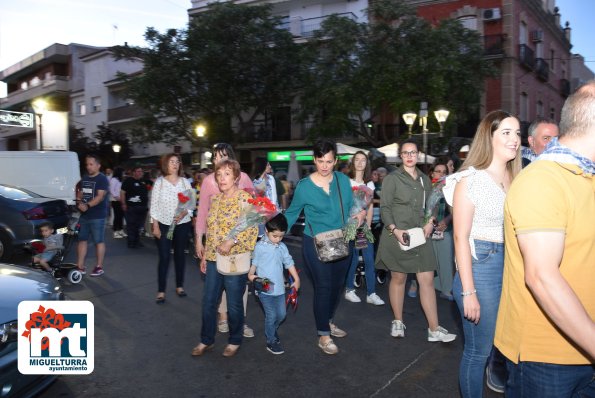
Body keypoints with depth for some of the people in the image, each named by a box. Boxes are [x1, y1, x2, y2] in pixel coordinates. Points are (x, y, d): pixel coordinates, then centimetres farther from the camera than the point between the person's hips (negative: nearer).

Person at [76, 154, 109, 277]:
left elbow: (100, 196, -17)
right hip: (84, 215, 7)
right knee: (82, 239, 9)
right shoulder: (84, 178, 15)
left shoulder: (102, 179, -7)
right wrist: (79, 203, -5)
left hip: (97, 216, -7)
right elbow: (80, 193, 17)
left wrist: (88, 205, -27)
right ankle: (80, 266, 16)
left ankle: (99, 267, 5)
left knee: (99, 241, -1)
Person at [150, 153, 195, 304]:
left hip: (182, 224, 2)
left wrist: (182, 214, -17)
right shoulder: (159, 182, -1)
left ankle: (179, 286, 24)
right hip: (164, 224, -2)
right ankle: (161, 291, 6)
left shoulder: (185, 182, 3)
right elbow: (154, 205, -2)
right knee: (164, 257, -2)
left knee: (180, 255, 11)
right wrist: (155, 226, -6)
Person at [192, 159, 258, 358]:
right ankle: (206, 340, 28)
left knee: (234, 304, 7)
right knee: (208, 302, 10)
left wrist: (232, 241, -24)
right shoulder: (215, 199, 11)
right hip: (214, 258, 6)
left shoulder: (245, 198, -9)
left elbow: (252, 227, -15)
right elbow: (210, 230, 16)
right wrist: (205, 255, 14)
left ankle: (235, 341, 26)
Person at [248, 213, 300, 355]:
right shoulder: (260, 247, -8)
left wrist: (296, 279, 11)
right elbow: (254, 263, -2)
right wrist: (251, 274, -20)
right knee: (271, 315, -2)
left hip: (279, 288, 5)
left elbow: (289, 263, 12)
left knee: (281, 314, 12)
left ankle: (272, 330, 40)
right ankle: (271, 341, 15)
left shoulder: (282, 247, 5)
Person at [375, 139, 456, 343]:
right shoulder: (392, 179, -4)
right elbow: (385, 208, -7)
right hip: (397, 236, -4)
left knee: (427, 280, -1)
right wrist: (395, 230, -19)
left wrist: (430, 222, 2)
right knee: (398, 278, 7)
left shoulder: (425, 179, 12)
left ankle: (434, 329, 5)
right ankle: (398, 322, 24)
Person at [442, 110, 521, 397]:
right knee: (478, 350, 4)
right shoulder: (470, 179, -10)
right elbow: (461, 237, -12)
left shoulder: (515, 178, 9)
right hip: (480, 266, -6)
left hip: (513, 265, 6)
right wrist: (468, 292, -14)